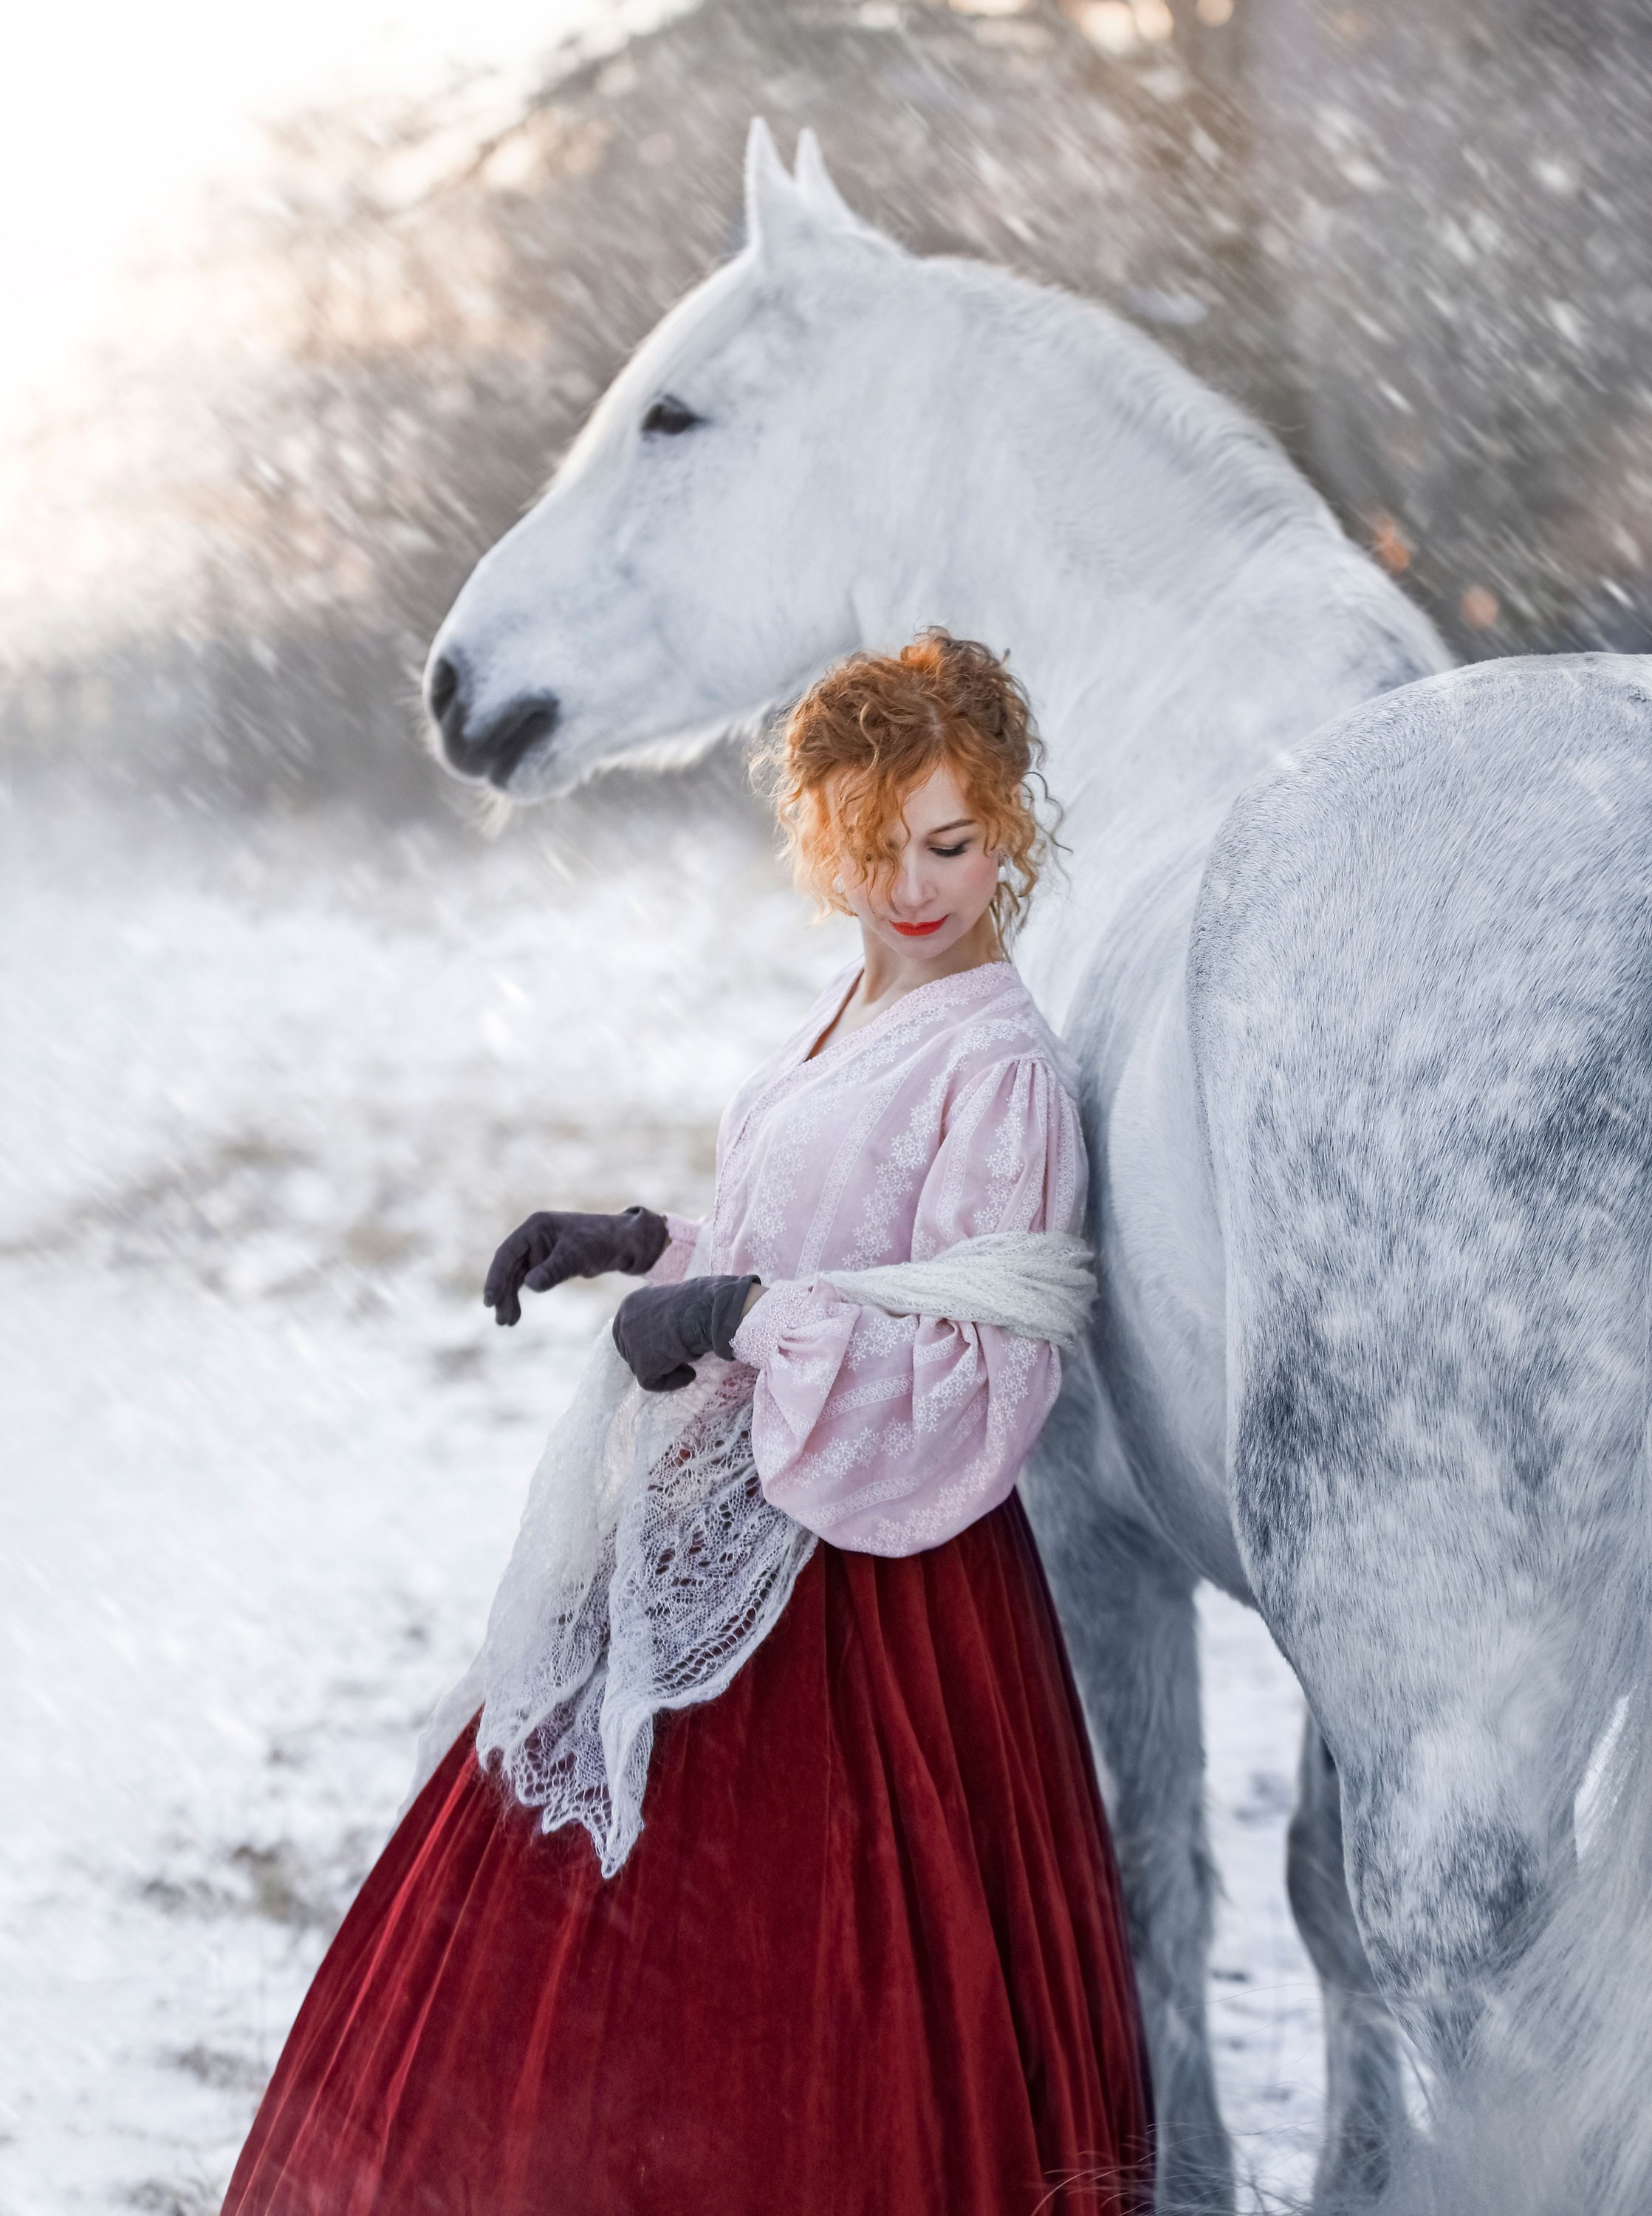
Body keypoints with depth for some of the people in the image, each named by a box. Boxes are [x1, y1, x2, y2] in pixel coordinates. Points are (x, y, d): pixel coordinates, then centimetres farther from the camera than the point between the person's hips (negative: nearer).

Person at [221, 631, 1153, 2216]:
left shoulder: (997, 1071, -18)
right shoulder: (853, 1015, 8)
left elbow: (981, 1381, -24)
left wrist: (748, 1315, -28)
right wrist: (647, 1248, 8)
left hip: (875, 1589, -9)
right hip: (734, 1542, 9)